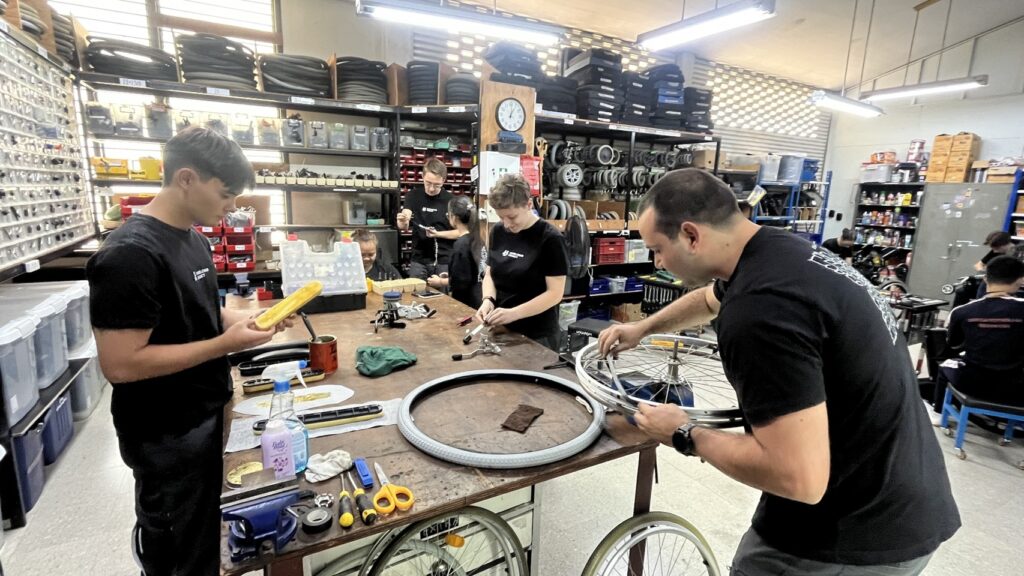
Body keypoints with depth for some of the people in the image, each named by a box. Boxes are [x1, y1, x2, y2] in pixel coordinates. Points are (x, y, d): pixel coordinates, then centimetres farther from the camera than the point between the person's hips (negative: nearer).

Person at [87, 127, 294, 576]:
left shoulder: (192, 238, 3)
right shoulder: (130, 255, -26)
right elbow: (120, 364, -27)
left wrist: (251, 318, -2)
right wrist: (226, 344, -25)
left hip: (206, 415, 8)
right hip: (165, 435, -8)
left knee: (204, 530, 28)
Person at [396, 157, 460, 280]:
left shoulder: (451, 201, -3)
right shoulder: (413, 196, 1)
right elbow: (404, 227, -9)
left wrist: (438, 234, -15)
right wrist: (402, 221, -32)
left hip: (445, 261, -1)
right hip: (419, 261, 1)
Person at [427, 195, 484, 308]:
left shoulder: (461, 244, -20)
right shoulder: (477, 240, 3)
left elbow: (461, 282, -19)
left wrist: (440, 282, -4)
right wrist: (450, 276, 19)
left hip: (467, 304, -8)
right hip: (477, 300, 8)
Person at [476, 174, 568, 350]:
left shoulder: (550, 239, -15)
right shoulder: (498, 233, 2)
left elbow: (555, 293, -17)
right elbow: (490, 273, 10)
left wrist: (514, 313, -26)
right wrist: (488, 300, -10)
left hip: (537, 335, -5)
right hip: (501, 328, 5)